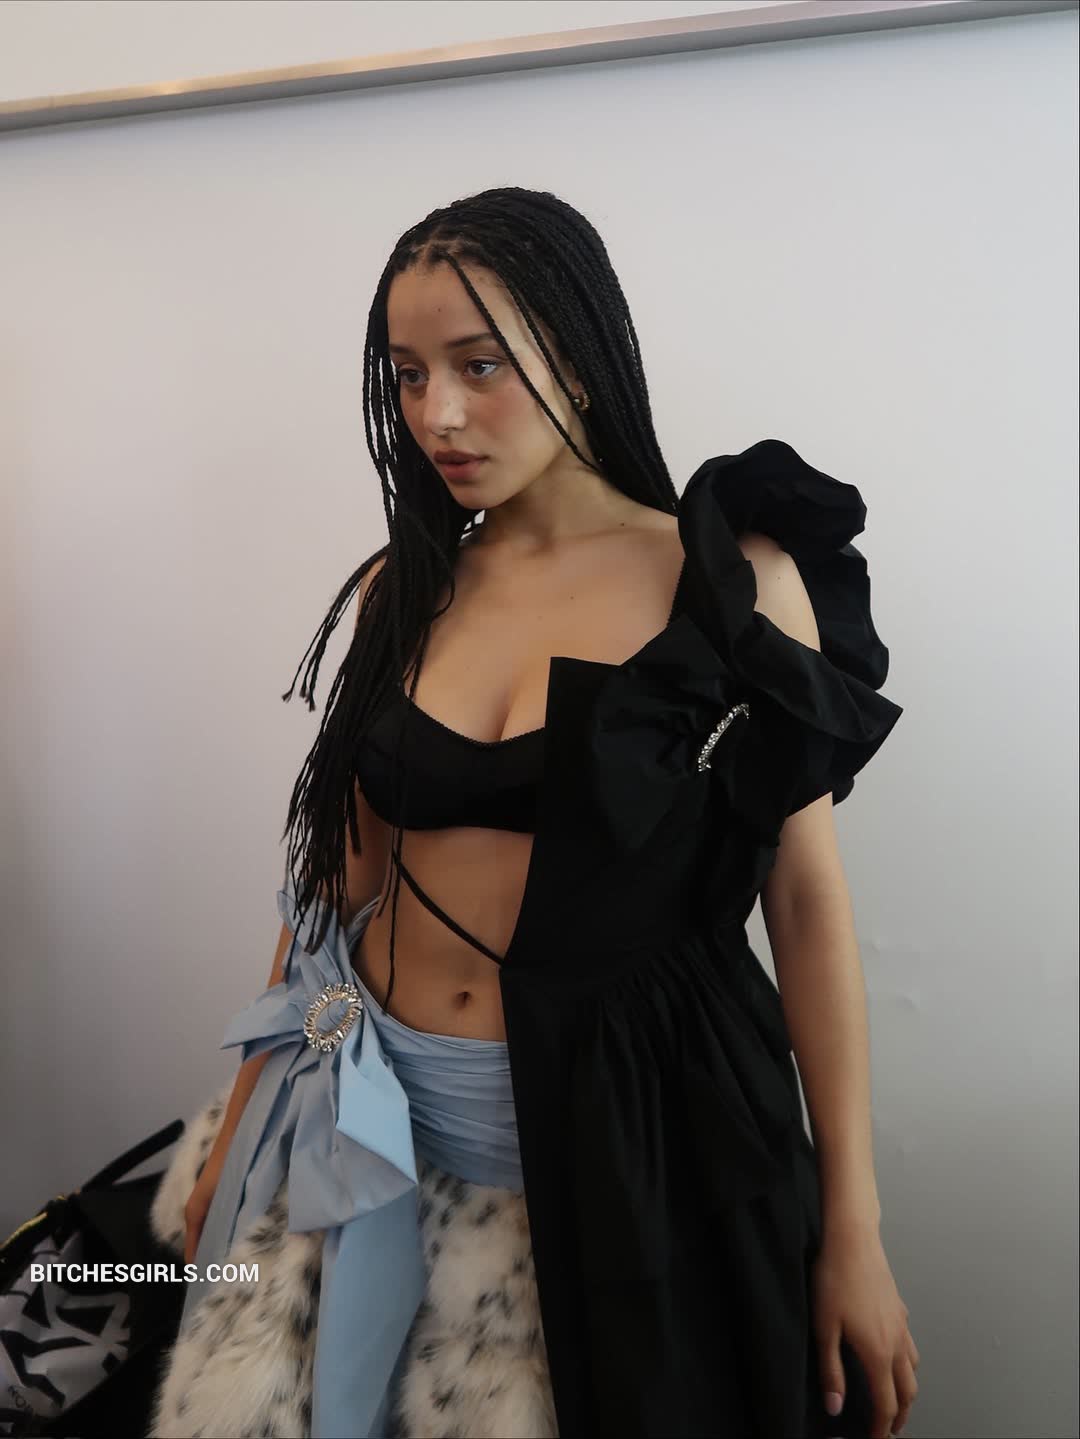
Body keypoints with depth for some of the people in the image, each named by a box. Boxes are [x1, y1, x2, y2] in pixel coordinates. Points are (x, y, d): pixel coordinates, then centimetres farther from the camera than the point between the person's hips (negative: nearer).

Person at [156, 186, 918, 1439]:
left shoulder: (736, 580, -8)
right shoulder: (402, 589, 2)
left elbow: (807, 896, -7)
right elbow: (344, 864, 7)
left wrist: (853, 1231, -6)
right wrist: (246, 1112, 10)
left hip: (625, 1120, -3)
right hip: (377, 1113, 4)